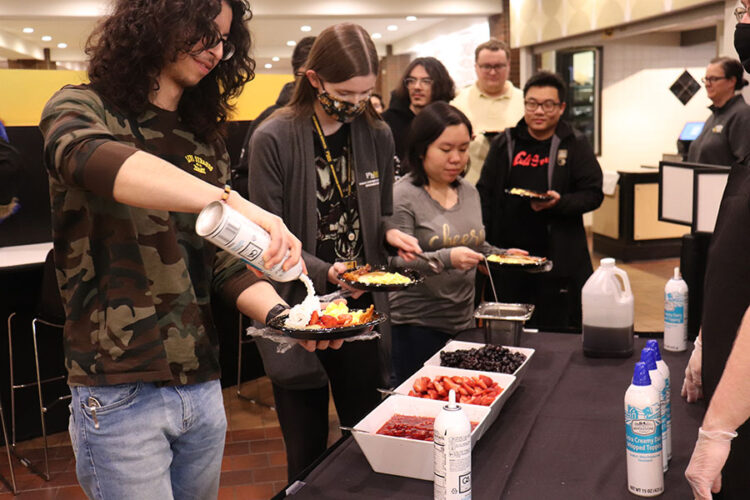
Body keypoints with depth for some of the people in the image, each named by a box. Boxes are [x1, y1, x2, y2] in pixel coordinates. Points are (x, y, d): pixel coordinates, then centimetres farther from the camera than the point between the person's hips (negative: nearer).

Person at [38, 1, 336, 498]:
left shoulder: (204, 139, 12)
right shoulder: (82, 108, -4)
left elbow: (225, 261, 8)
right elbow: (93, 159, -30)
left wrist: (280, 314, -11)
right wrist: (235, 202, -41)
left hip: (202, 387, 6)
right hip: (119, 395, -5)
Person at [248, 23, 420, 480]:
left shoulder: (377, 135, 4)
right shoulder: (273, 140, -11)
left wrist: (390, 234, -8)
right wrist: (326, 273, -25)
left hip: (362, 311, 4)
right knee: (309, 457, 9)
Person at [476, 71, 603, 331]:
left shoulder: (575, 145, 2)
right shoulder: (504, 144, 8)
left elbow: (593, 194, -2)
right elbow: (485, 195, 9)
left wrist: (559, 202, -21)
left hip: (559, 259, -2)